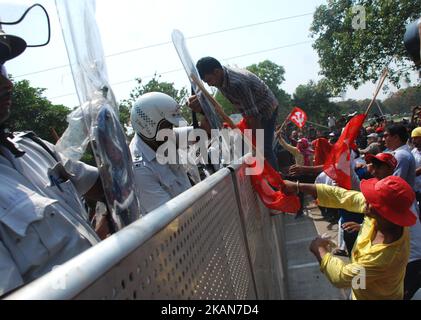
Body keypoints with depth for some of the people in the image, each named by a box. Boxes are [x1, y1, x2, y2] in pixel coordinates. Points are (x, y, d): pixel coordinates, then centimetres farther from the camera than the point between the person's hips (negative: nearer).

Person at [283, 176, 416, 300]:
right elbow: (342, 196, -18)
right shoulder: (377, 215, -24)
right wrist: (298, 187, -18)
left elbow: (341, 277, -30)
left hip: (375, 297, -6)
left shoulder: (385, 257, -41)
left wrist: (320, 250, -17)